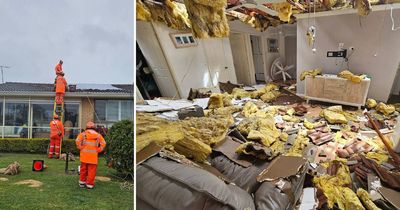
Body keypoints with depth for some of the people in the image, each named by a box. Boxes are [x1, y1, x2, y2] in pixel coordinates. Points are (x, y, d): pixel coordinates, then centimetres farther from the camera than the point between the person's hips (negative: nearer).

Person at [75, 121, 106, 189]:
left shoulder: (83, 134, 6)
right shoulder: (98, 135, 9)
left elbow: (77, 141, -8)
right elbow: (103, 143, 0)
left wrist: (80, 148, 2)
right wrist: (98, 150, 5)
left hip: (84, 155, 1)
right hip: (93, 156, -1)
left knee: (83, 169, 14)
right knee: (91, 170, 3)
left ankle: (82, 182, 23)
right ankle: (89, 184, 6)